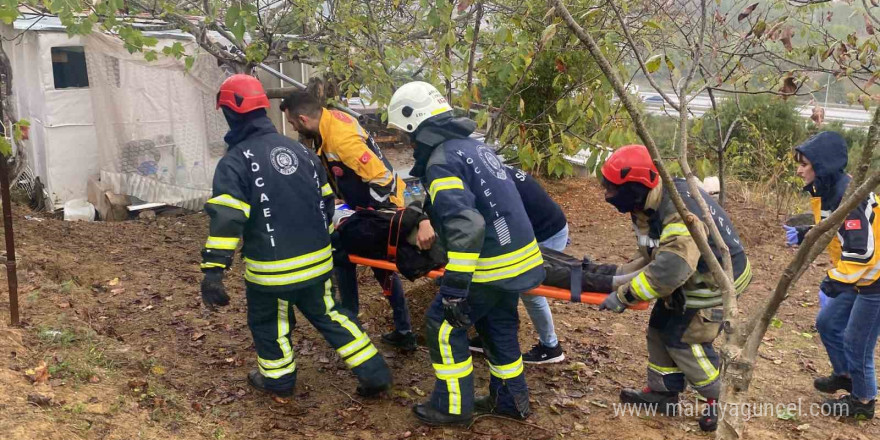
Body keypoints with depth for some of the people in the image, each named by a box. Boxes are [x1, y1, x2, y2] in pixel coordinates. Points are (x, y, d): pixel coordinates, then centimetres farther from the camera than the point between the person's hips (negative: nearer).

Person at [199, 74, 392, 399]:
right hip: (317, 260, 6)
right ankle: (375, 374, 19)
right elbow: (326, 201, 15)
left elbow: (226, 219, -22)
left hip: (273, 268, -6)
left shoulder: (235, 162, -12)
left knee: (267, 323, 19)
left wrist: (213, 271, -21)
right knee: (328, 315, 21)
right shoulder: (299, 149, 8)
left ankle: (278, 379, 36)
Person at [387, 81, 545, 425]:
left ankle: (453, 407, 16)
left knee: (443, 325, 6)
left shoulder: (441, 162, -19)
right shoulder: (471, 144, 11)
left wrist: (454, 289, -28)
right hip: (519, 254, 9)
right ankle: (511, 400, 35)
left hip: (492, 262, -9)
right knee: (498, 325, 22)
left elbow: (466, 226, -30)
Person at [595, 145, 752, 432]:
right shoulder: (647, 205, -6)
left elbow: (671, 269, -46)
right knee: (660, 328, 11)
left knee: (684, 339, -6)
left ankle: (722, 400, 13)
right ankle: (663, 393, 26)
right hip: (691, 276, 9)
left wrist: (624, 296, -38)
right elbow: (654, 257, 8)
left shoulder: (681, 211, -36)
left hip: (718, 280, -9)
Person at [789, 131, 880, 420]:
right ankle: (845, 375, 41)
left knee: (856, 342, 2)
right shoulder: (828, 191, 0)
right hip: (857, 278, 9)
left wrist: (834, 281, -30)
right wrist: (803, 235, 3)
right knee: (827, 323, 19)